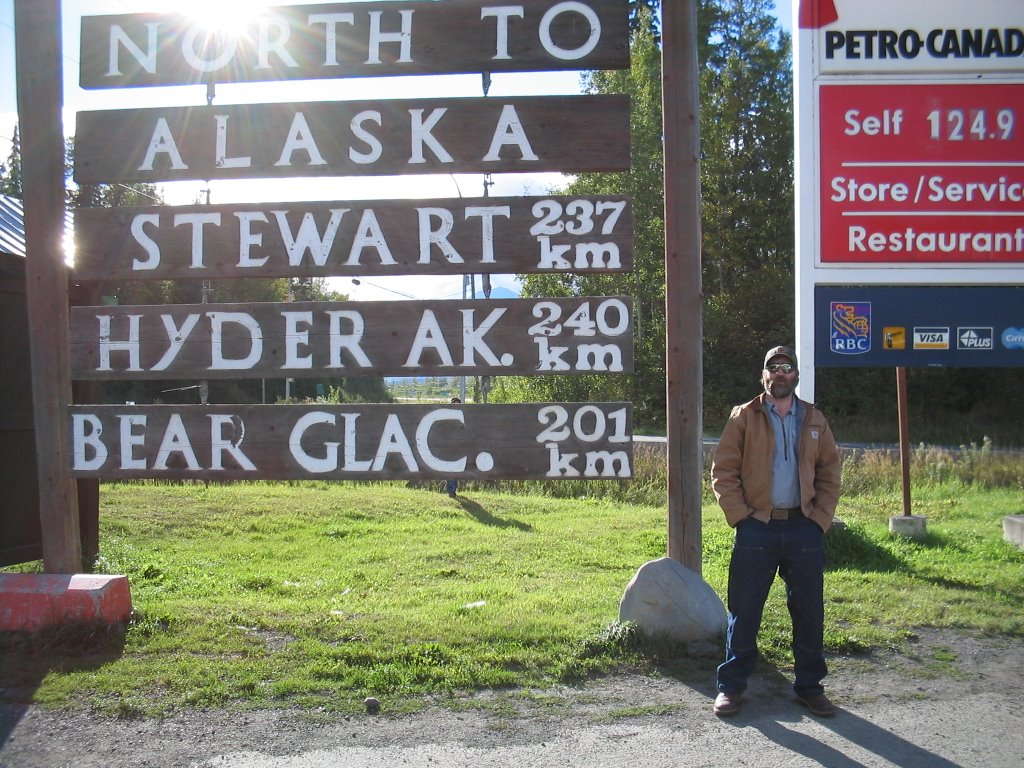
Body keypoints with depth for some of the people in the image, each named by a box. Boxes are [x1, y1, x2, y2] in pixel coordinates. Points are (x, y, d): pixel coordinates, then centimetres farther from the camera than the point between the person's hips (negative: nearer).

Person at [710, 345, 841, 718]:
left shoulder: (814, 420, 11)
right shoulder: (744, 417, 3)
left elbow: (830, 473, 12)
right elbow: (723, 472, 0)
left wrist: (820, 519, 0)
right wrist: (740, 516, -9)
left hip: (804, 529, 3)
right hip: (757, 527, -2)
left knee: (809, 612, 9)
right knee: (743, 612, 2)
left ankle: (810, 686, 23)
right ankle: (731, 685, 14)